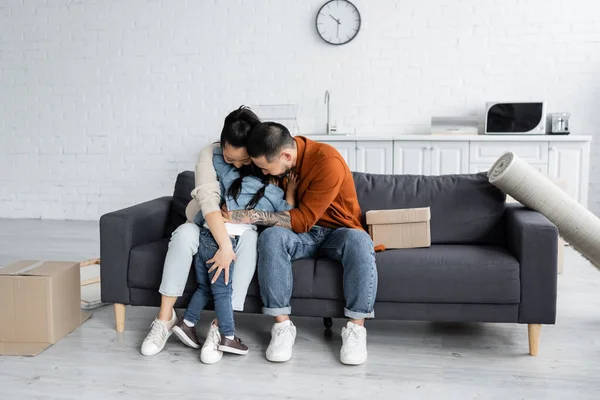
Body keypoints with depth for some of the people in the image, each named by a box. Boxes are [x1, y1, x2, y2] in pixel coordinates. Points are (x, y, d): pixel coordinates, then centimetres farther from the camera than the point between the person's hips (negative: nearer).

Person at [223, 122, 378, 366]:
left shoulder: (328, 162, -25)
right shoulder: (277, 162, -6)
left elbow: (302, 220, -24)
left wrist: (251, 216, -26)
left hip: (337, 233, -3)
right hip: (301, 235, 4)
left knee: (359, 241, -37)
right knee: (271, 236, -30)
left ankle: (356, 328, -27)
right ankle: (282, 326, -25)